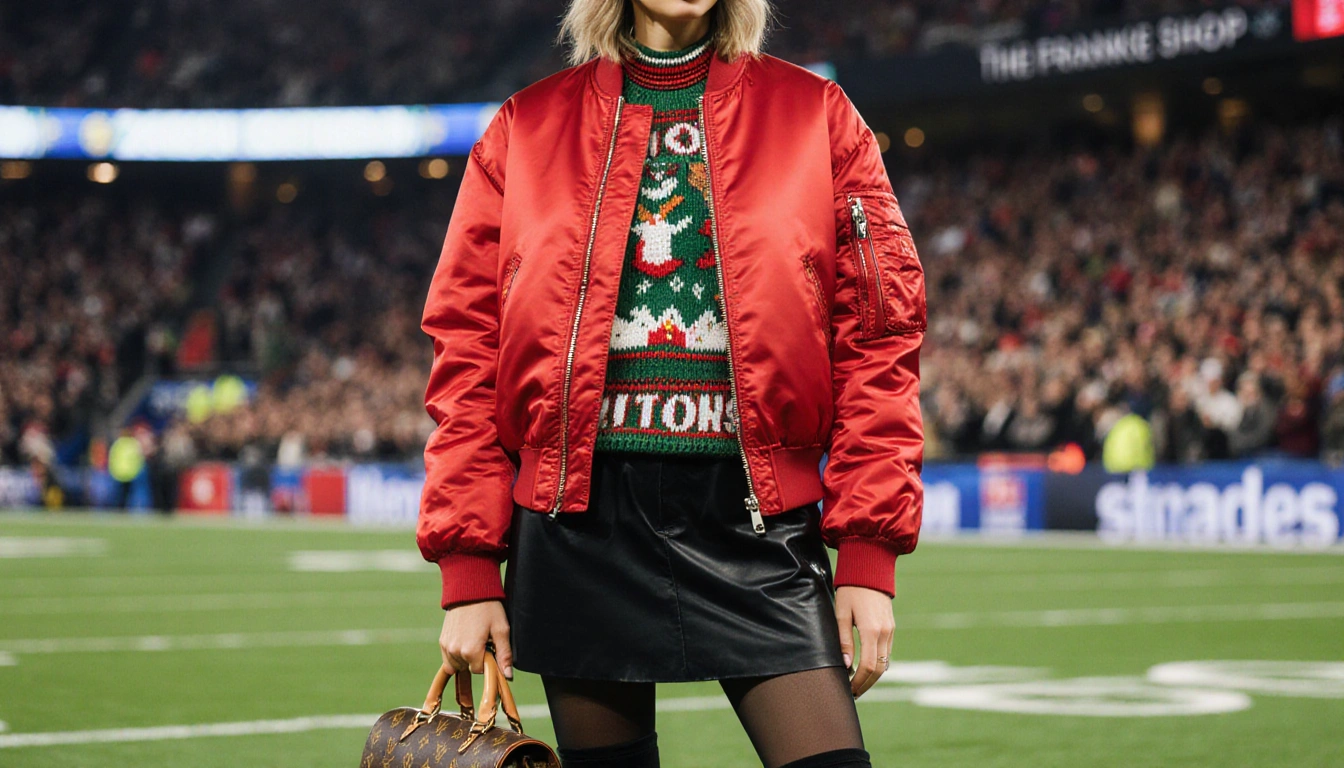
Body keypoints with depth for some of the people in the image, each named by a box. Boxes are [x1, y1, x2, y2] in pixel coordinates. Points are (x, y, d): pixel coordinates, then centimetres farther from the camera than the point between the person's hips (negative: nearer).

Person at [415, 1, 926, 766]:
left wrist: (868, 550, -6)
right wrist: (468, 565, -1)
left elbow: (877, 335, 2)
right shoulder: (525, 128, 8)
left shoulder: (817, 115, 6)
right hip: (583, 515, 1)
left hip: (756, 516, -1)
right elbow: (468, 344, 6)